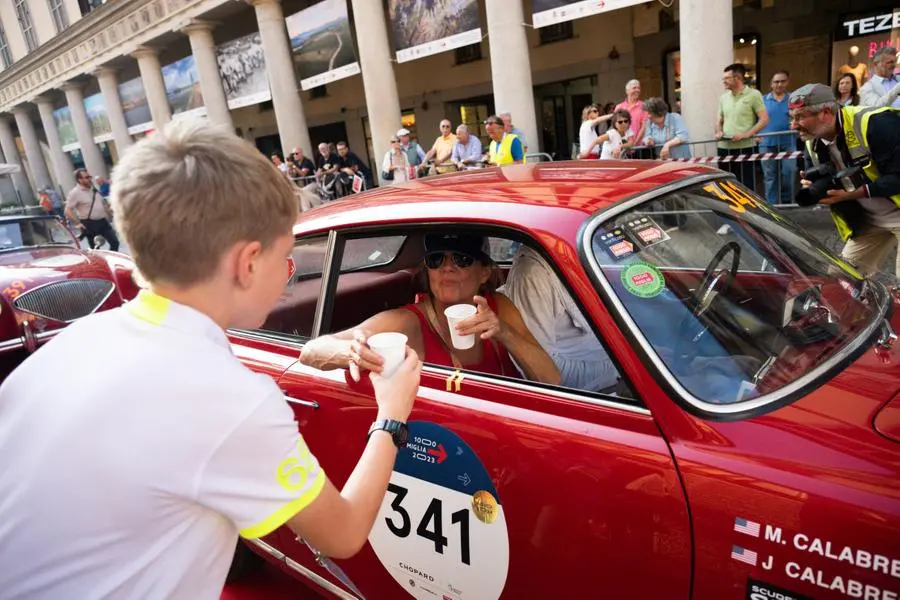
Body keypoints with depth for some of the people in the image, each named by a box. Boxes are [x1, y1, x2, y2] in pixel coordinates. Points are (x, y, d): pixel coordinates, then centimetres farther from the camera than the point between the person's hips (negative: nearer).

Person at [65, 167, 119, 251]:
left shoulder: (94, 188, 10)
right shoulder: (75, 193, -11)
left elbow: (103, 202, 20)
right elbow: (68, 210, -15)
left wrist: (110, 214, 15)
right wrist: (77, 223, -22)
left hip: (103, 221, 6)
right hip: (89, 224, -6)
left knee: (115, 242, 5)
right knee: (95, 249, 2)